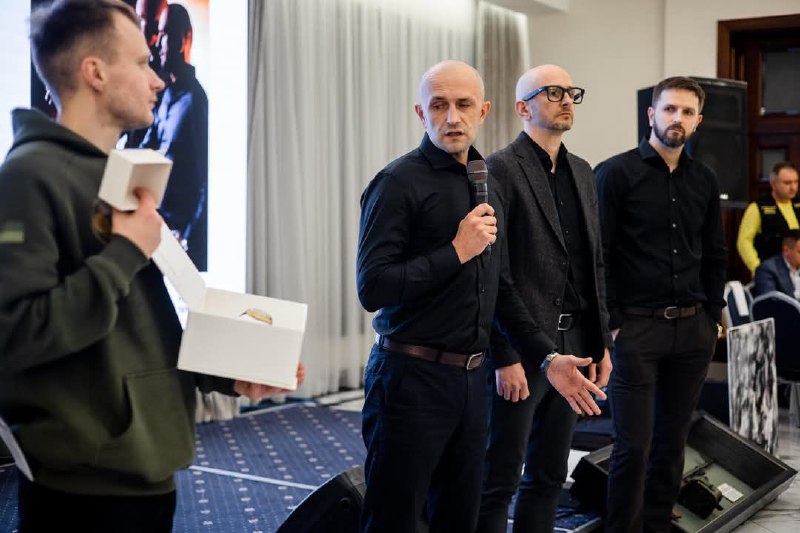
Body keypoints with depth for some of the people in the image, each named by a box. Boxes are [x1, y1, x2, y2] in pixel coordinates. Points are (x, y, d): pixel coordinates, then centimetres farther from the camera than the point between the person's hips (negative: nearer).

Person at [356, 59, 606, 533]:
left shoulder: (488, 186, 13)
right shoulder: (400, 183, -10)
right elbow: (372, 288, -18)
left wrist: (548, 357, 14)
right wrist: (457, 252, -18)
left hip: (470, 380, 7)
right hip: (411, 379, -7)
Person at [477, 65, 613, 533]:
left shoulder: (582, 172, 14)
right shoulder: (501, 169, -9)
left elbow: (596, 262, 16)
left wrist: (603, 344, 12)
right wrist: (505, 357, -17)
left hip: (575, 345, 7)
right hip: (521, 349, -7)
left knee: (549, 477, 14)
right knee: (501, 479, 1)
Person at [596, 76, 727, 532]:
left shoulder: (705, 181, 12)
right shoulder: (616, 173, -4)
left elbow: (715, 256, 18)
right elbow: (597, 254, -7)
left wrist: (712, 318, 11)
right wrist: (611, 323, -10)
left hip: (693, 329, 5)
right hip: (636, 327, -5)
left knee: (673, 439, 10)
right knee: (634, 443, -4)